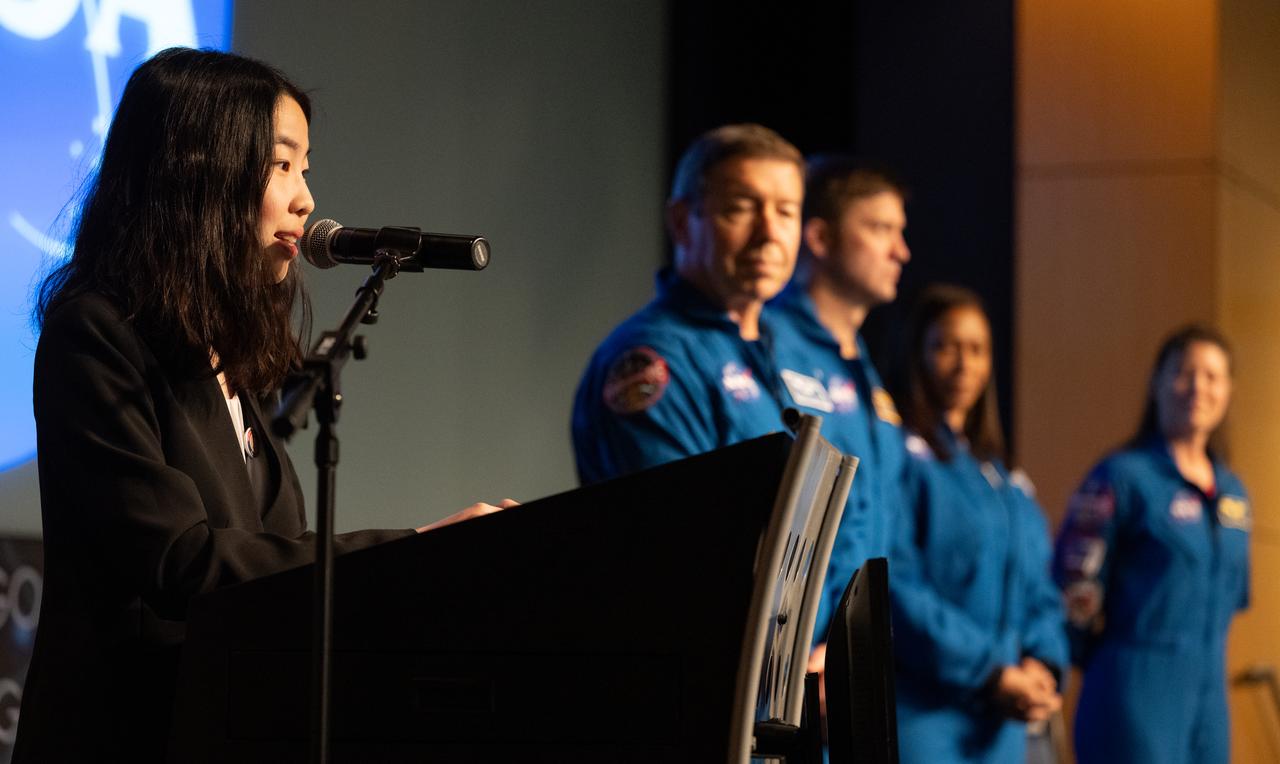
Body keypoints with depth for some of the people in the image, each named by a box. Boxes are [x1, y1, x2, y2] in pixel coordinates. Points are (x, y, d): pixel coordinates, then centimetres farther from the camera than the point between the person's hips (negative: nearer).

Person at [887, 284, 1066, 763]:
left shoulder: (1004, 481, 21)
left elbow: (1039, 591, 20)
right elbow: (896, 588, -15)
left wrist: (1042, 661, -1)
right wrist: (992, 673, -15)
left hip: (997, 725, 8)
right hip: (920, 719, -8)